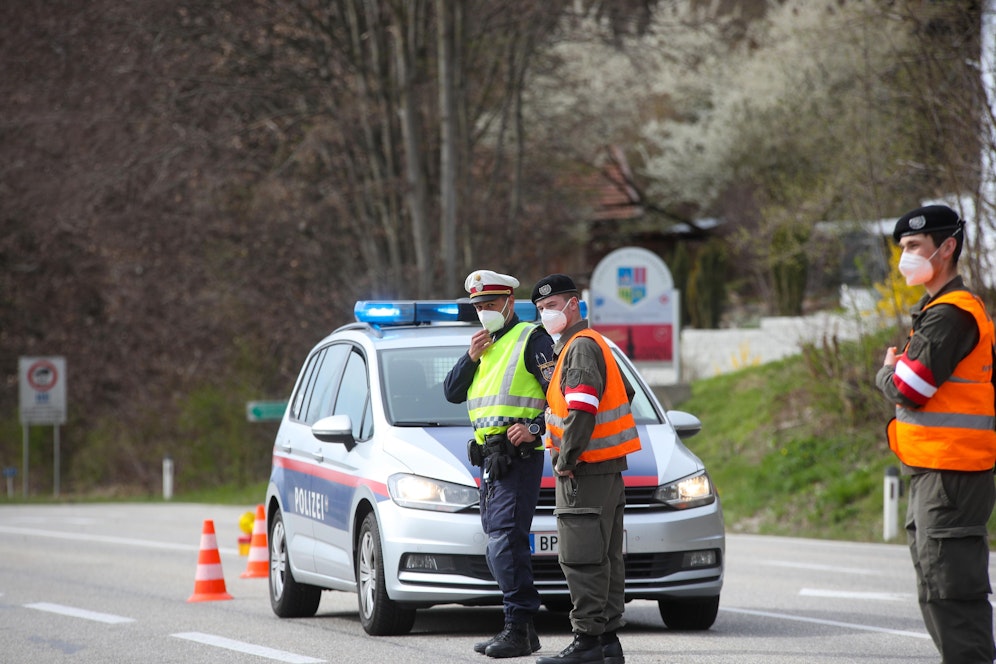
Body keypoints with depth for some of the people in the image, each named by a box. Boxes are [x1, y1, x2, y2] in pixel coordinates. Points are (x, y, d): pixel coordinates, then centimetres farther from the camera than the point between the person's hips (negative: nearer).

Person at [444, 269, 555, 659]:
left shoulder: (531, 339, -4)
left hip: (518, 455, -9)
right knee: (499, 546, 9)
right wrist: (471, 358, 0)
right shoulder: (486, 345, 21)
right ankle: (523, 629, 12)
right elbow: (452, 393, 15)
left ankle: (518, 629, -17)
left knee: (506, 541, -16)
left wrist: (535, 428, -21)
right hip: (488, 458, 9)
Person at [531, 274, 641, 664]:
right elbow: (625, 392, 31)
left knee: (581, 559, -10)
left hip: (585, 470, -11)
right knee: (604, 558, 12)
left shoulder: (581, 346, -12)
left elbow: (581, 410, -23)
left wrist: (565, 460, -17)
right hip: (608, 469, 11)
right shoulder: (593, 344, 20)